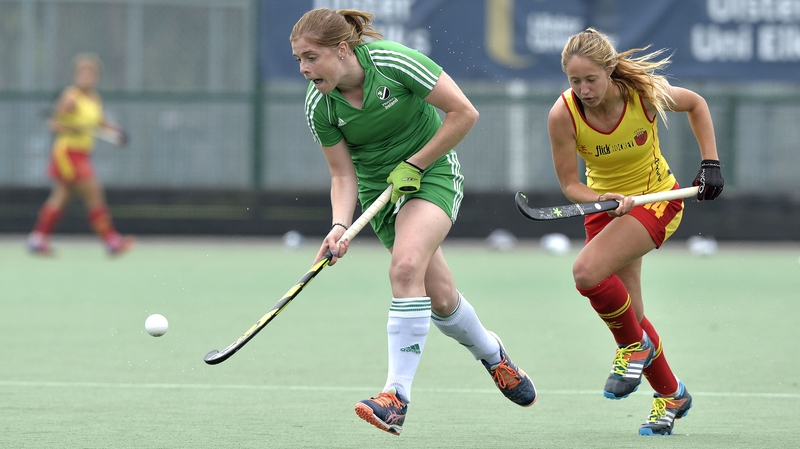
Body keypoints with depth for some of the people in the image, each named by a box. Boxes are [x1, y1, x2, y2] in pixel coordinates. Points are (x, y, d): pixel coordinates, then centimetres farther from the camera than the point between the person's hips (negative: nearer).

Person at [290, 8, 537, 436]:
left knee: (405, 267, -28)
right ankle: (491, 354, 37)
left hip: (432, 171, -4)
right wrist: (340, 226, -21)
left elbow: (463, 112, -18)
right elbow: (343, 175, -3)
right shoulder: (318, 106, -11)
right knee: (440, 298, 4)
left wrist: (414, 166, -16)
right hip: (379, 189, 4)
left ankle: (397, 394, -27)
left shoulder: (394, 62, -23)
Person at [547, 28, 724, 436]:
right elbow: (569, 184, -12)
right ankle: (671, 395, 27)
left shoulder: (645, 93, -23)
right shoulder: (563, 115, -21)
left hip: (658, 199, -3)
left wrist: (710, 163, -5)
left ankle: (635, 346, -3)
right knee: (627, 316, 4)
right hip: (605, 203, 3)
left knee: (587, 270, -28)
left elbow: (696, 104, -1)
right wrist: (606, 199, -31)